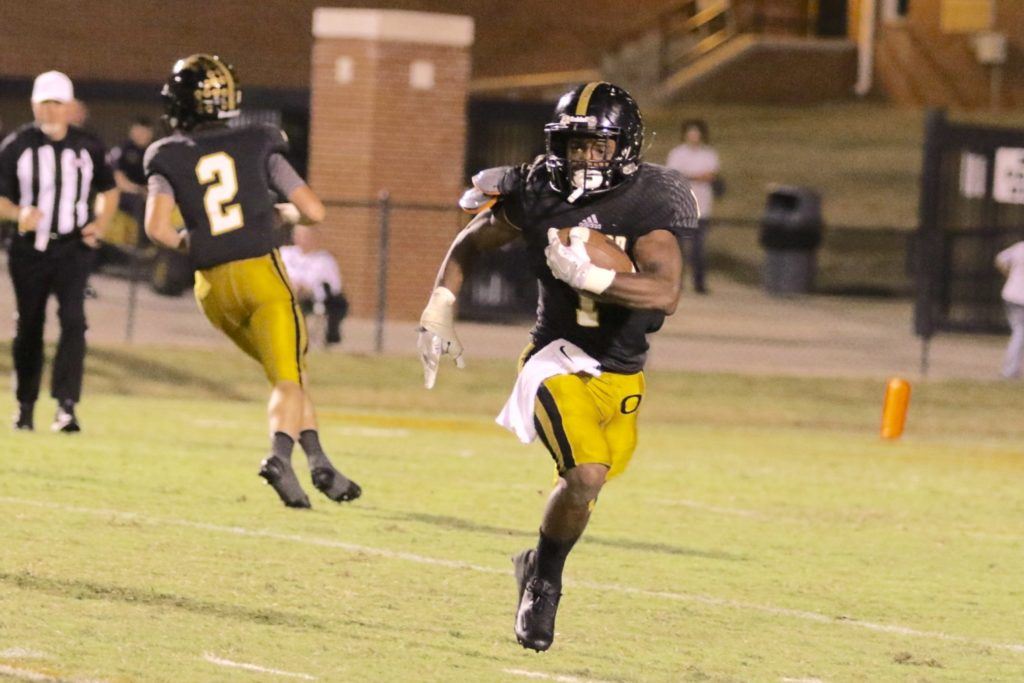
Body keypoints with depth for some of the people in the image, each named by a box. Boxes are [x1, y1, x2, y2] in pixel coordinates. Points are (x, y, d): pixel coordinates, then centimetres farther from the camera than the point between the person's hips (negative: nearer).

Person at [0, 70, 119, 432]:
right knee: (29, 326, 10)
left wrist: (100, 224, -3)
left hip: (73, 248, 0)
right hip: (30, 249, 0)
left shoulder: (88, 147, 0)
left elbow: (108, 191, 15)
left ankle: (66, 406, -20)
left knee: (73, 320, -16)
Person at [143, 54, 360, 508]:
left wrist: (186, 243, 10)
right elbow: (313, 211, 1)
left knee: (288, 372, 19)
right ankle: (280, 455, -33)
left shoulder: (169, 158, 5)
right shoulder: (257, 145, 5)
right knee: (288, 380, -5)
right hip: (261, 271, -3)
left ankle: (318, 462, 8)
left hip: (213, 285, 3)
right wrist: (283, 213, 23)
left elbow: (157, 227, -11)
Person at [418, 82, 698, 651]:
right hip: (559, 361, -2)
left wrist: (588, 275, -34)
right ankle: (545, 580, 1)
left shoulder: (647, 204, -14)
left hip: (621, 376, 2)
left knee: (585, 488, 12)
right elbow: (469, 246, 10)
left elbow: (667, 294, -28)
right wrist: (439, 313, 3)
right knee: (586, 474, -23)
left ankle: (540, 566, 42)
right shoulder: (536, 194, -8)